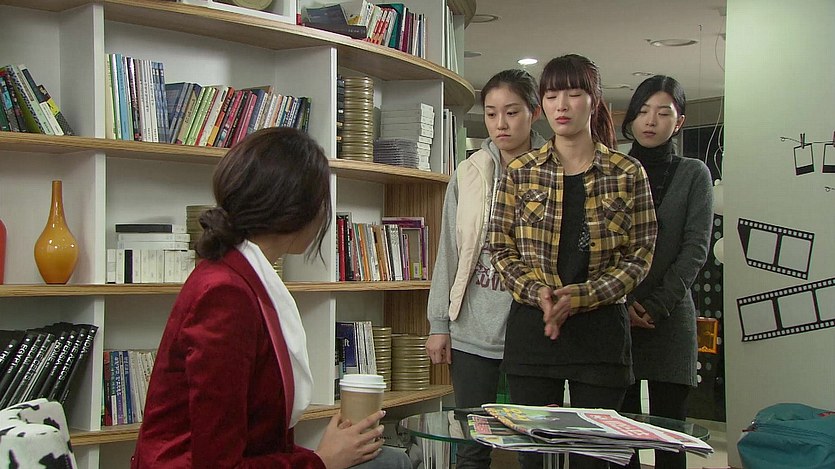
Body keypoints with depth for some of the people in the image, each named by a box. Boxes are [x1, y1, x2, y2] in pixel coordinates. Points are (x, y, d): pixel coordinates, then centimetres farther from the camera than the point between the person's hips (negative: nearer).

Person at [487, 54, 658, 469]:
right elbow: (502, 250, 5)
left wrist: (579, 296, -13)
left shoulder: (627, 173, 1)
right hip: (531, 327, 1)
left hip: (601, 329, -1)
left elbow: (639, 256, -1)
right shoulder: (520, 171, 5)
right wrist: (537, 292, -13)